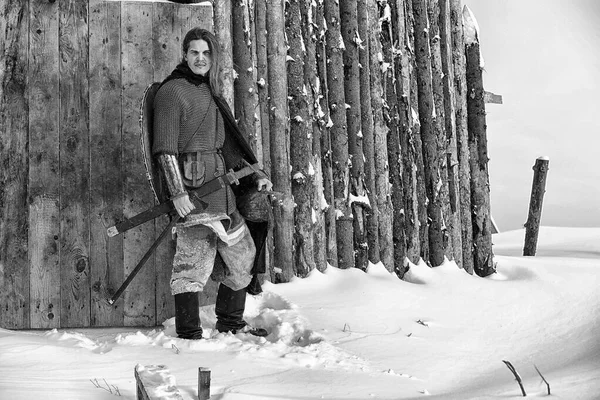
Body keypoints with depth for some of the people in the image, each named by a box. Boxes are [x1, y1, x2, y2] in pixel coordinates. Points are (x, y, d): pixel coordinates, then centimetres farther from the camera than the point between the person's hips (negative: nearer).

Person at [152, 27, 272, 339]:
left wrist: (254, 173, 20)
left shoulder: (211, 93, 21)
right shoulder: (172, 91, -5)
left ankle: (231, 323, 28)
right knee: (194, 260, -10)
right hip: (192, 184, -9)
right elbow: (165, 148, -12)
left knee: (243, 254, 14)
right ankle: (188, 334, -3)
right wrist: (176, 191, -19)